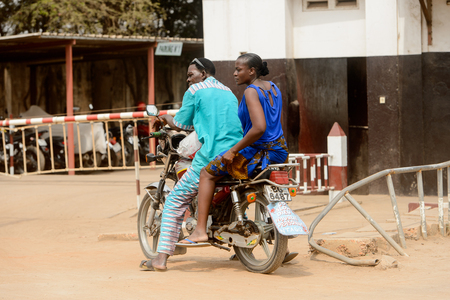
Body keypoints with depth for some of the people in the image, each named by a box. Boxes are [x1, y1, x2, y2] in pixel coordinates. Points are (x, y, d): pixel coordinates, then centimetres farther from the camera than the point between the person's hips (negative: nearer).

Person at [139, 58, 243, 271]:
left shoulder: (195, 91, 2)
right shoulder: (230, 93, 21)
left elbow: (180, 124, 6)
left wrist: (166, 119, 26)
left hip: (211, 159, -6)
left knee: (175, 202, 3)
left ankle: (161, 258, -5)